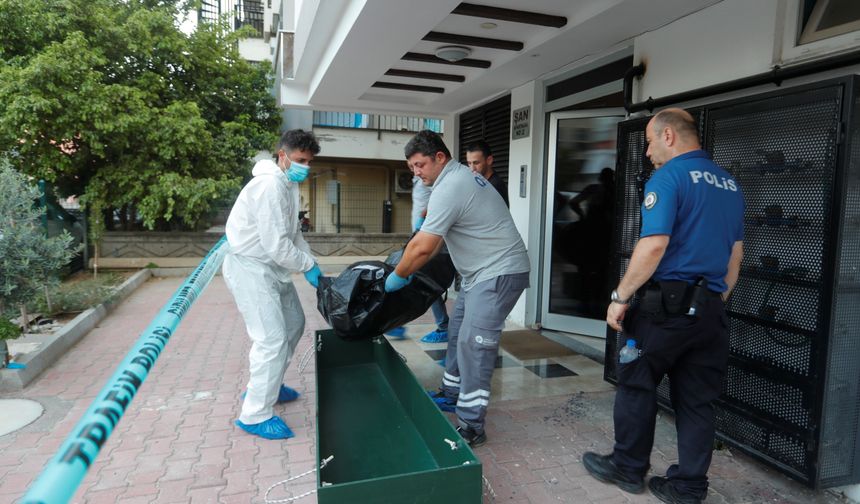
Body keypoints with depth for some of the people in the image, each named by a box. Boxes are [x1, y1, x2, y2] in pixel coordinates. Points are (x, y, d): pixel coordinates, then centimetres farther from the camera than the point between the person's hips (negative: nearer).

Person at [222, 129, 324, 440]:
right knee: (272, 339, -12)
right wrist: (308, 265, -13)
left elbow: (293, 232, 13)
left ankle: (266, 385, 34)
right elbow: (277, 244, -27)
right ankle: (255, 416, 2)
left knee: (293, 324, 18)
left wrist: (311, 262, 0)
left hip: (271, 266, 10)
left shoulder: (289, 183, 9)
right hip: (250, 267, -10)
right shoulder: (271, 186, -23)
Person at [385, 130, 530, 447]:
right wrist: (408, 267, 15)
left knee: (473, 346, -11)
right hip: (483, 272, 11)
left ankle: (471, 427, -3)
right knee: (458, 334, 18)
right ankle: (452, 394, 34)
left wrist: (398, 276, -7)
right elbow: (433, 239, 18)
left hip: (500, 273, -11)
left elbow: (423, 246, -23)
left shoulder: (449, 187, -21)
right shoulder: (460, 176, 12)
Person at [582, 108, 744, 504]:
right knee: (697, 400, 12)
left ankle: (628, 468, 23)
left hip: (669, 302, -7)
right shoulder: (730, 184, 14)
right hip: (711, 308, 7)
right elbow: (736, 253, 18)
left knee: (636, 385, 10)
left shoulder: (668, 177, -11)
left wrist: (620, 297, -15)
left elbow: (654, 245, -21)